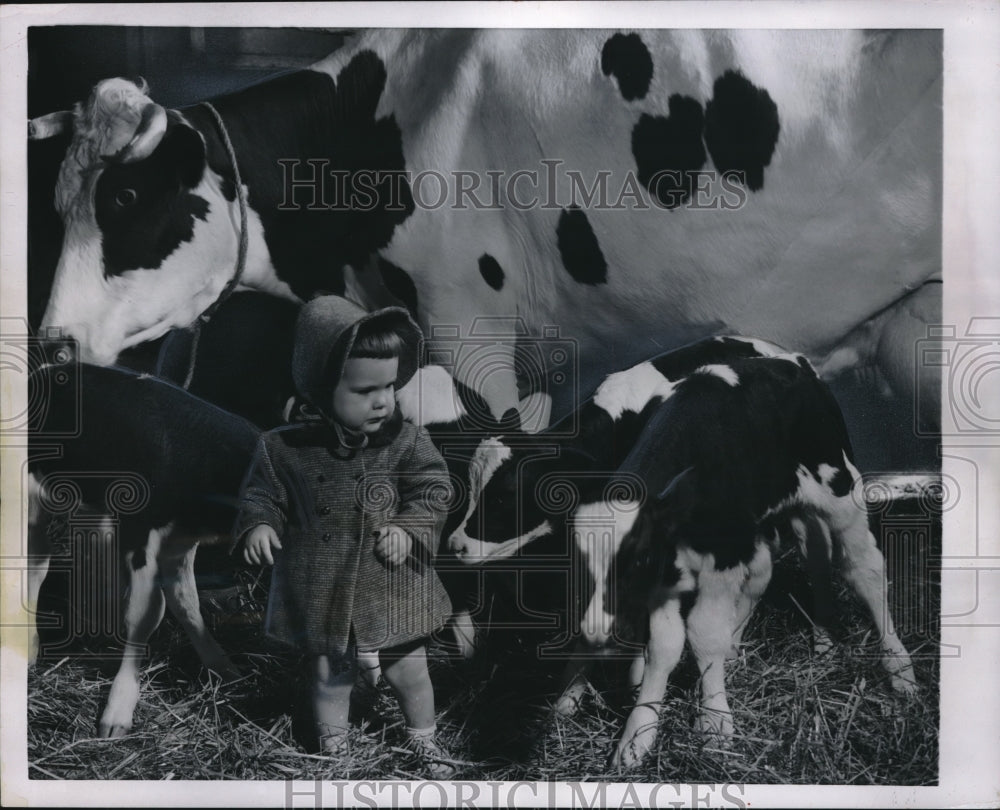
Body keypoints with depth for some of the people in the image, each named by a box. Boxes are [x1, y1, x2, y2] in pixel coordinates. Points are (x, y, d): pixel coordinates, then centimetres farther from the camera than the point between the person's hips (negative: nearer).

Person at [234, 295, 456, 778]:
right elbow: (261, 493, 0)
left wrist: (410, 528, -21)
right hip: (321, 591, 0)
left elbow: (432, 489, -7)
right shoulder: (286, 448, -13)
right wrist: (258, 524, -18)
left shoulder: (405, 441, -12)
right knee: (329, 676, 19)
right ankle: (333, 747, 44)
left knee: (409, 672, 16)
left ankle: (422, 740, 43)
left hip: (390, 587, 0)